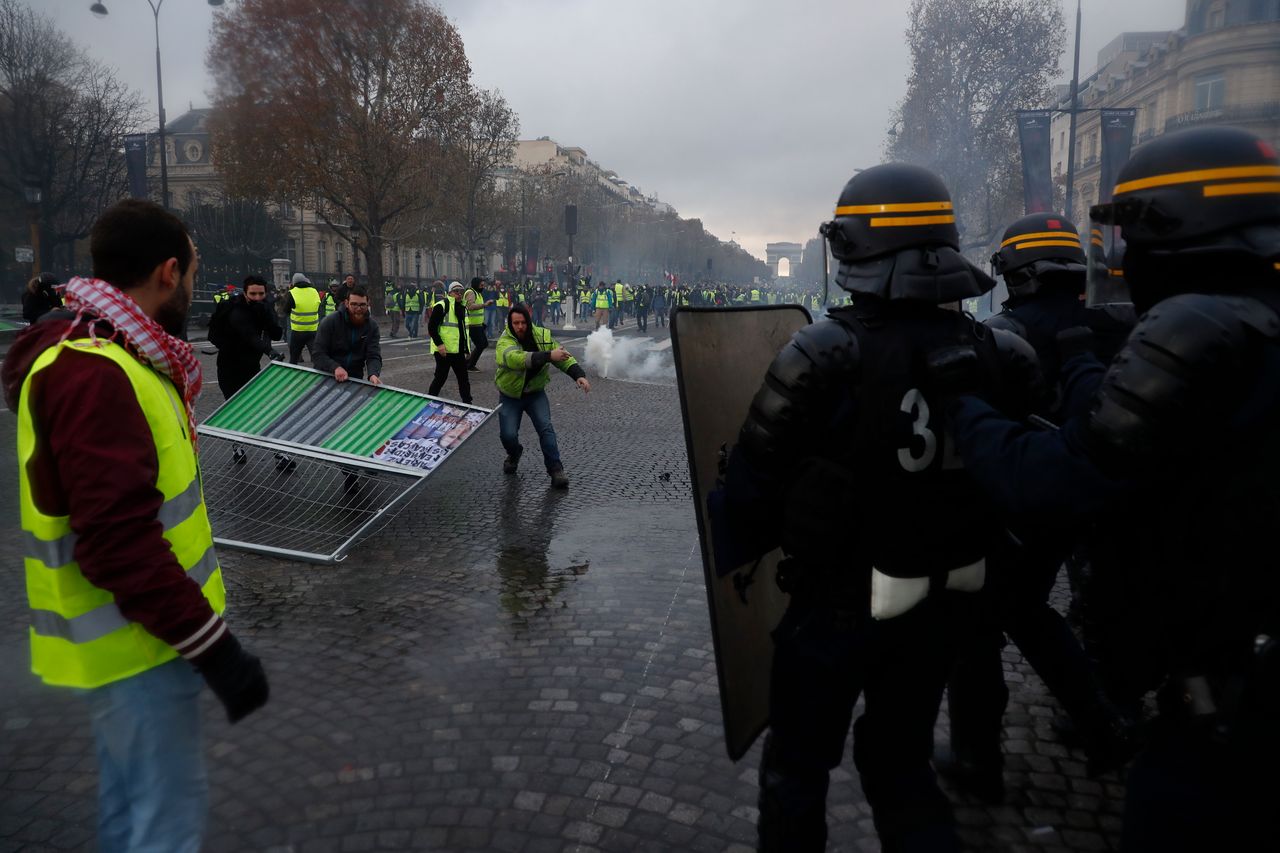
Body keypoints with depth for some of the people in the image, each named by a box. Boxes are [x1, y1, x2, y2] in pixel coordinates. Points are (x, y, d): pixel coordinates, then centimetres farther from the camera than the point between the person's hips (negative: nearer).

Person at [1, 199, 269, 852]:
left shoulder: (108, 358, 8)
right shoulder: (92, 375, -24)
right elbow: (118, 541, -28)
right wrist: (212, 646, -25)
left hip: (133, 628, 10)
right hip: (135, 647, -10)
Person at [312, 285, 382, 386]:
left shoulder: (372, 327, -1)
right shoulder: (330, 322, -8)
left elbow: (374, 356, -8)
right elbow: (318, 355, -11)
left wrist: (373, 375, -31)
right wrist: (335, 368, -31)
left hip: (355, 379, 2)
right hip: (326, 377, -2)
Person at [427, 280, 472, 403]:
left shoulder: (463, 308, 17)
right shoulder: (442, 306, -9)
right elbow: (431, 327, -13)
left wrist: (467, 349, 19)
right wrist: (439, 344, -21)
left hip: (459, 351, 8)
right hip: (444, 350, -7)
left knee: (464, 379, 10)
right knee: (441, 378, -1)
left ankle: (467, 404, 19)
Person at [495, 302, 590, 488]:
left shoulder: (542, 336, -11)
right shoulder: (504, 342, -24)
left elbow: (564, 357, -6)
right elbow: (517, 359, -46)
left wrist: (579, 375, -24)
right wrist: (549, 356, -57)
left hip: (535, 393, 2)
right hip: (510, 396, -2)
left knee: (545, 427, -16)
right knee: (508, 435, -8)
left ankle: (555, 469, -10)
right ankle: (514, 454, 28)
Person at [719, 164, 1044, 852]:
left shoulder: (825, 355, -24)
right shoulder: (995, 356, -8)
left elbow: (757, 477, -16)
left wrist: (743, 549, 2)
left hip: (839, 601, -4)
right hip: (946, 599, 5)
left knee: (797, 764, 19)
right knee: (901, 758, 26)